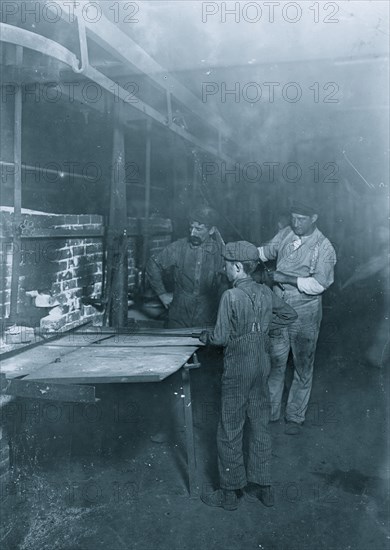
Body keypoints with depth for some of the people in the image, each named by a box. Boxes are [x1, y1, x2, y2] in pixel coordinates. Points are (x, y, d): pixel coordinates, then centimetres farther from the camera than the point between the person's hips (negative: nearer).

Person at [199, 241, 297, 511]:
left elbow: (221, 337, -19)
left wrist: (205, 335, 1)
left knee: (230, 431, 7)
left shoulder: (231, 296, -19)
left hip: (238, 369, -6)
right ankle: (262, 486, 29)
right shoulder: (266, 292, 0)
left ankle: (230, 493, 19)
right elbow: (290, 315, 13)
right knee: (260, 426, 17)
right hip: (262, 365, 7)